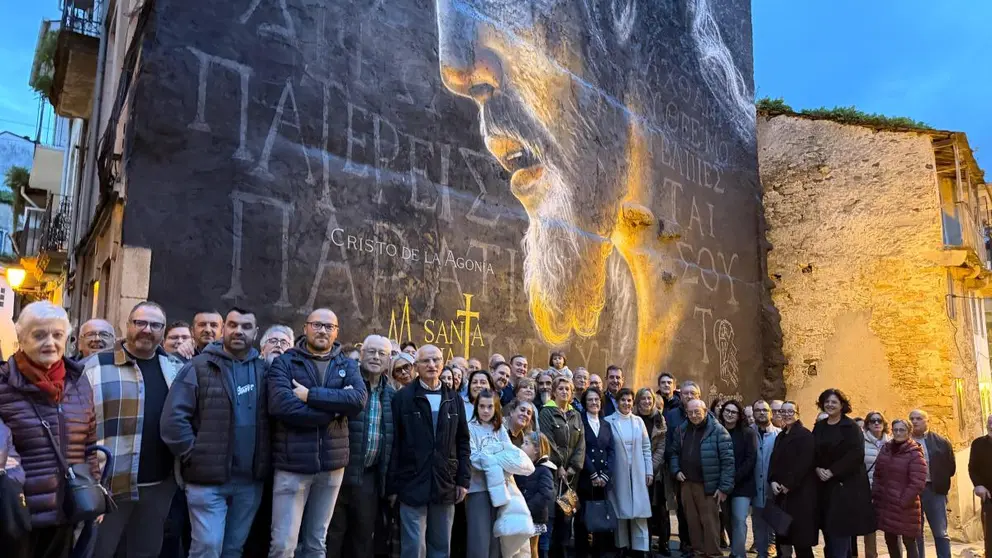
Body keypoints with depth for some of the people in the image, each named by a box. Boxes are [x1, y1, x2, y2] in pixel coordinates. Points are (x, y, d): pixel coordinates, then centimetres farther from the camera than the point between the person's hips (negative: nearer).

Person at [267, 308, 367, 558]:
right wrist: (335, 407, -15)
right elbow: (280, 404, -19)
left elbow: (359, 399, -12)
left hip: (332, 464, 3)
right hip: (292, 464, -3)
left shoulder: (347, 365, 8)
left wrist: (310, 395, -18)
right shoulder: (284, 362, -1)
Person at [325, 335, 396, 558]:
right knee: (332, 533, 6)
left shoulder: (391, 394, 9)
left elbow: (392, 440, 10)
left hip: (371, 477, 5)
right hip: (340, 472, -5)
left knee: (364, 536, 15)